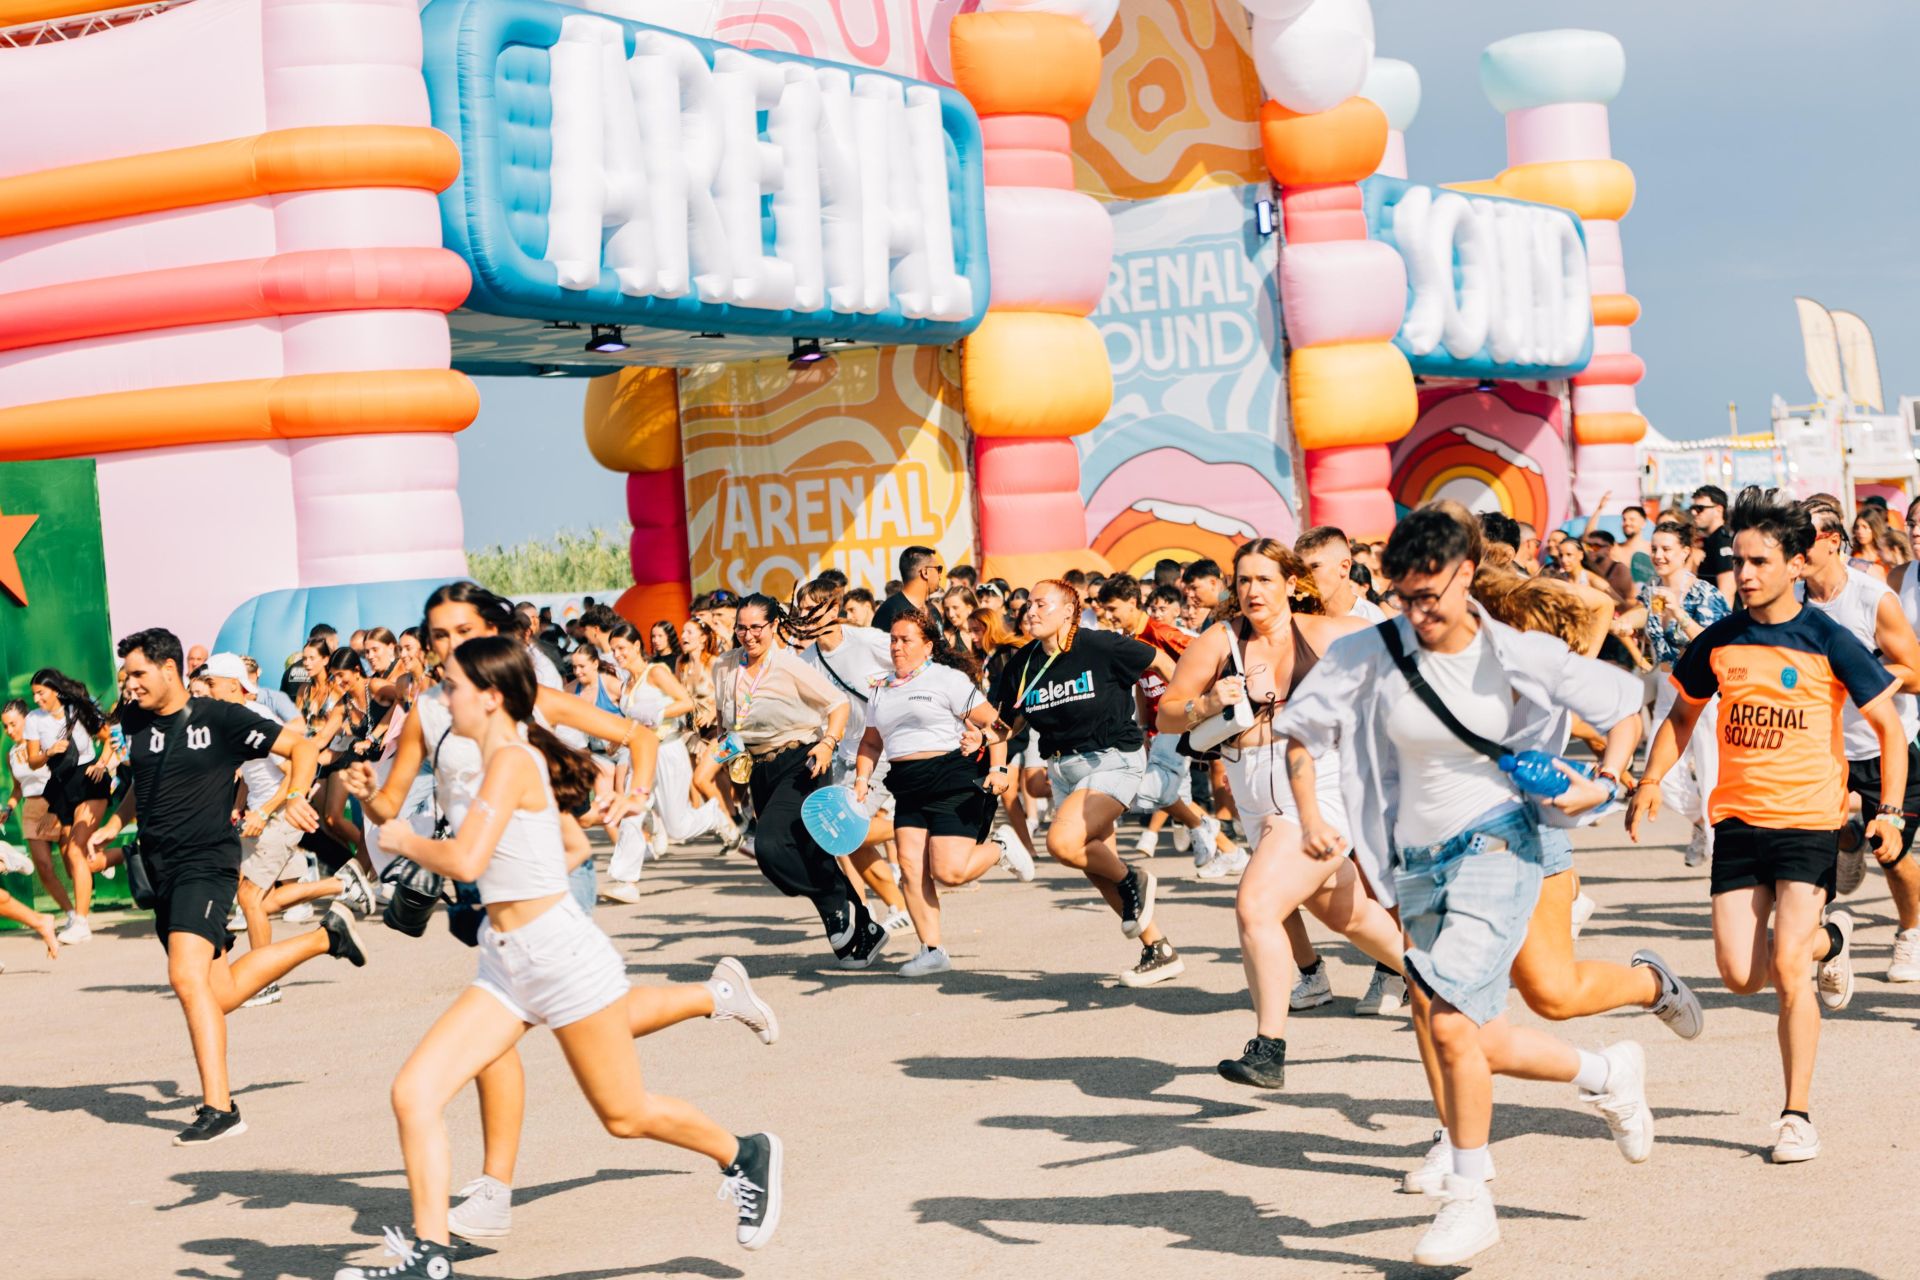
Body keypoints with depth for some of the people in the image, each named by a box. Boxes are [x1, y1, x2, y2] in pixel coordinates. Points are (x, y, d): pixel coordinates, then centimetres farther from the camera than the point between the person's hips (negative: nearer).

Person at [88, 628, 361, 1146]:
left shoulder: (219, 719, -8)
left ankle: (218, 1108, -21)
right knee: (221, 994, 8)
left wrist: (296, 796, -19)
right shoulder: (134, 721, 10)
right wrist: (115, 823, 15)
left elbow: (302, 746, -3)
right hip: (161, 870, 7)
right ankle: (326, 936, 30)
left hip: (207, 864, -7)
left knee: (187, 975, -24)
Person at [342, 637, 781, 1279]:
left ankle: (744, 1155, 32)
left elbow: (465, 860, -27)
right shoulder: (511, 755, 10)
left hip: (561, 955, -9)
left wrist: (404, 841, -8)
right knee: (414, 1091, -6)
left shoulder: (510, 760, -17)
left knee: (625, 1115, 7)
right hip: (506, 966, 9)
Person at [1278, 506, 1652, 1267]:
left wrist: (1606, 783, -12)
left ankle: (1470, 1199, -4)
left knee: (1450, 1022, -19)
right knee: (1484, 1045, 11)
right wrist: (1309, 816, -8)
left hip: (1495, 847, -4)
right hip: (1418, 861, 4)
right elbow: (1301, 728, 5)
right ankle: (1609, 1075, 39)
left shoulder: (1515, 656, -8)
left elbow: (1624, 703, 3)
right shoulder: (1371, 654, -5)